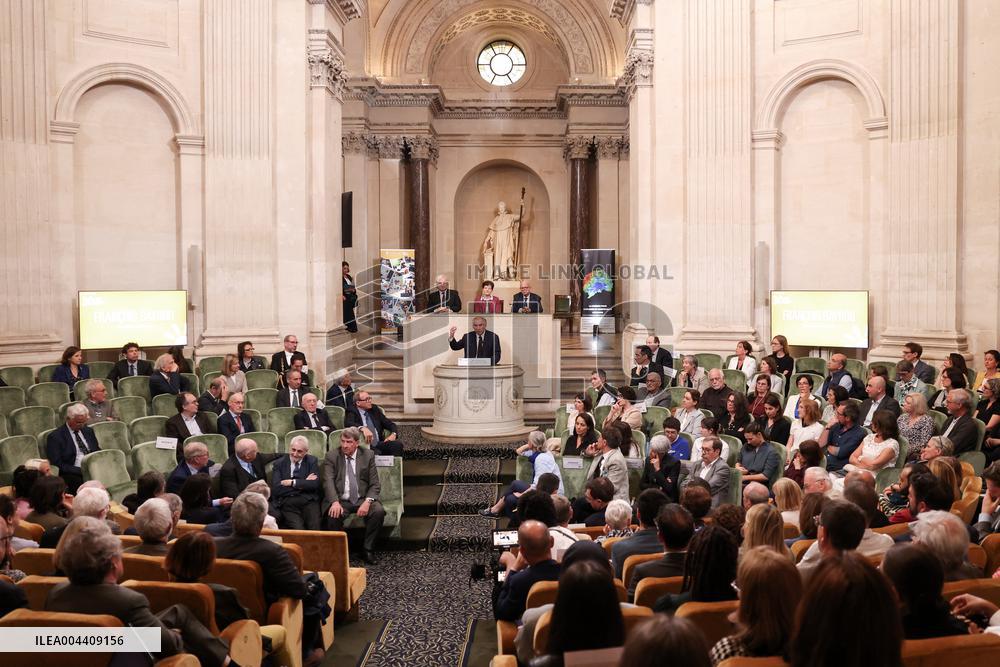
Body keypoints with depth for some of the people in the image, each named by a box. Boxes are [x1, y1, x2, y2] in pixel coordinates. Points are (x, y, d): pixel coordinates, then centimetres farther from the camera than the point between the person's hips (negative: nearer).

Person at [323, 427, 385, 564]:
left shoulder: (368, 455, 5)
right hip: (340, 500, -1)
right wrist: (335, 502, -28)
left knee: (379, 511, -28)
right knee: (334, 515, -33)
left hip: (362, 499, 1)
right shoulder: (332, 456, 4)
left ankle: (368, 550, -8)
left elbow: (375, 484, 2)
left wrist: (367, 501, -18)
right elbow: (328, 481, -9)